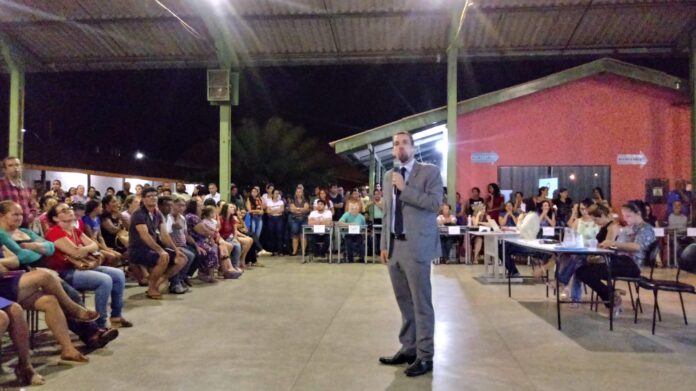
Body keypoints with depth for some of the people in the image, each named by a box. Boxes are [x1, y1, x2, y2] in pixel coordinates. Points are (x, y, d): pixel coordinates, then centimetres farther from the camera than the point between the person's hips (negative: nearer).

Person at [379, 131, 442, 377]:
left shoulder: (430, 172, -2)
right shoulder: (388, 176, 16)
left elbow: (435, 203, -16)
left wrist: (404, 188, -16)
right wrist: (384, 245, 13)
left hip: (416, 247, -6)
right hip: (394, 247, 6)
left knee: (421, 304, -2)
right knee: (405, 303, 13)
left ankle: (424, 356, 6)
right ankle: (408, 349, 23)